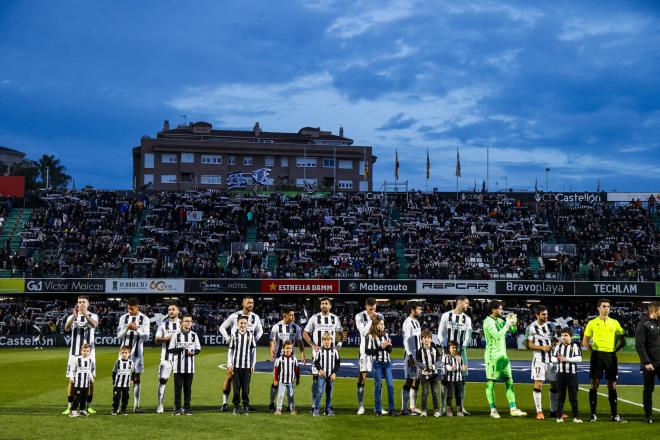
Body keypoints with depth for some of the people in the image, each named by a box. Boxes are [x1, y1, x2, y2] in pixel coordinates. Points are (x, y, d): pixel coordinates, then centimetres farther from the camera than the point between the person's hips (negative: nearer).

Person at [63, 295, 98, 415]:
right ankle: (70, 406, 3)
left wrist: (85, 313, -38)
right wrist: (74, 316, -32)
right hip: (74, 353, 1)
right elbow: (66, 328, -15)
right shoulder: (72, 317, 7)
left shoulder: (93, 316, 4)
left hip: (89, 353, -1)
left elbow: (94, 325, -21)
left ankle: (89, 406, 10)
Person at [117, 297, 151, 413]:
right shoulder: (123, 318, 6)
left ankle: (136, 405, 2)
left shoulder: (144, 319, 0)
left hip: (137, 352, -1)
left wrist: (137, 329, -19)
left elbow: (146, 337, -4)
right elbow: (119, 335, 2)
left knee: (136, 378, 0)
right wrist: (127, 328, -16)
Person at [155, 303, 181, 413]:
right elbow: (157, 340, 3)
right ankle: (160, 405, 1)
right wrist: (166, 339, -15)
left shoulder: (182, 324, 8)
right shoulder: (163, 324, 7)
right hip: (166, 356, -1)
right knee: (162, 379, -5)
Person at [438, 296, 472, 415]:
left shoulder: (467, 319, 9)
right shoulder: (446, 316, 1)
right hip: (448, 351, -3)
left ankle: (461, 407, 7)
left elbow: (468, 336, 4)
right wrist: (445, 347, -11)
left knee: (462, 380, 2)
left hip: (461, 351, 3)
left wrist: (462, 349, -9)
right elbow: (440, 333, 0)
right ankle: (442, 407, 3)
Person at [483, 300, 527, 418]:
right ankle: (493, 410, 4)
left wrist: (513, 322, -3)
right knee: (491, 383, -1)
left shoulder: (500, 320, 12)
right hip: (493, 355, -9)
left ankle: (513, 409, 8)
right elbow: (498, 335, -24)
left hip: (503, 355, 9)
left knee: (509, 382, 6)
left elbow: (513, 330, 18)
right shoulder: (488, 322, -13)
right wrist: (508, 323, -19)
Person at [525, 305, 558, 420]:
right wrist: (542, 347, -16)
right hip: (539, 358, -5)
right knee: (538, 384, -10)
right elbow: (528, 345, -7)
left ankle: (553, 411, 18)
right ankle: (539, 411, -3)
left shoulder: (551, 325, 9)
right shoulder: (531, 327, -6)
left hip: (551, 358, 5)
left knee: (555, 384, 7)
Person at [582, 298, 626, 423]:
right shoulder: (592, 323, 3)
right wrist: (593, 350, -4)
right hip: (597, 355, -2)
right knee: (595, 384, -1)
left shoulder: (614, 323, 9)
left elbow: (622, 340, 14)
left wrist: (614, 350, 3)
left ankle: (614, 414, 10)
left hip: (611, 356, 2)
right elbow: (585, 341, 7)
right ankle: (593, 414, 4)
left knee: (612, 385, 5)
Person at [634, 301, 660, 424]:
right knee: (648, 390, 4)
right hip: (650, 364, -5)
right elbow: (639, 345, -14)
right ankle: (648, 415, 13)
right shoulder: (643, 325, -8)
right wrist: (646, 362, -19)